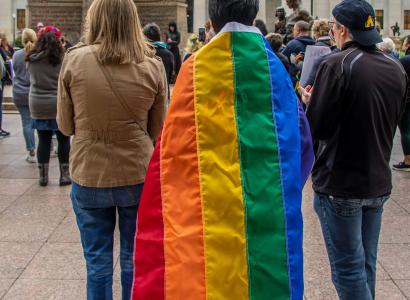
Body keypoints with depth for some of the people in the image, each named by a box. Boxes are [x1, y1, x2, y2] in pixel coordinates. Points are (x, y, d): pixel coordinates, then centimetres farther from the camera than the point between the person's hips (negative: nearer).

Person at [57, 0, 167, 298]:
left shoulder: (74, 60, -10)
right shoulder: (153, 66, -8)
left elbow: (65, 125, 1)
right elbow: (158, 130, 3)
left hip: (89, 176, 0)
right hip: (138, 176, 1)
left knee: (98, 261, 13)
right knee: (135, 259, 15)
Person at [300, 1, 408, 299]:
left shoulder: (338, 65, -16)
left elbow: (316, 128, -17)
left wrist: (311, 101, 4)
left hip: (340, 183, -7)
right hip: (378, 182, 7)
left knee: (348, 266, 1)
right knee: (366, 263, 17)